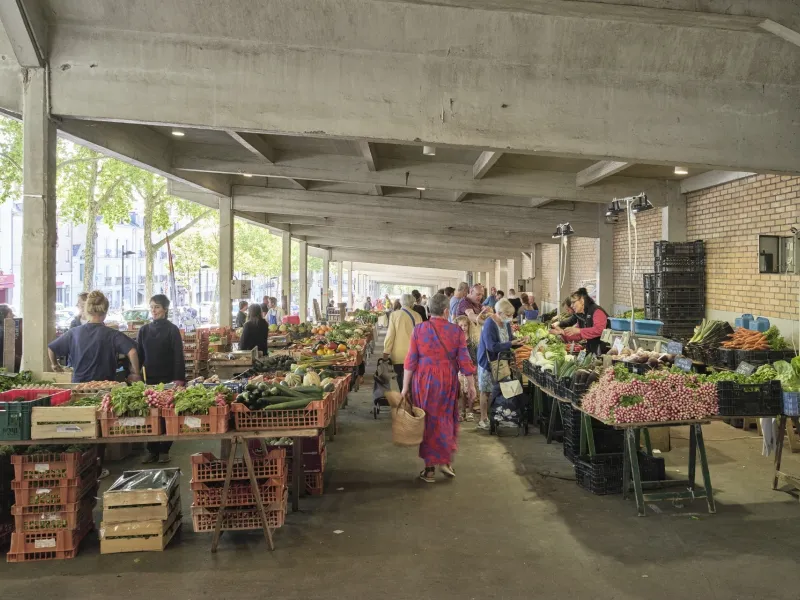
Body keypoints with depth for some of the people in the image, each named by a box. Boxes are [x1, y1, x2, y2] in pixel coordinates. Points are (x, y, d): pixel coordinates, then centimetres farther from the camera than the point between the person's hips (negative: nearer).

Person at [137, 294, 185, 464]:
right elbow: (138, 355, 10)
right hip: (149, 378, 4)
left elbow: (178, 356, -8)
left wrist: (179, 379, -15)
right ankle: (152, 450, 15)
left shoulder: (172, 330, -4)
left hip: (168, 378, -4)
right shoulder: (144, 330, 8)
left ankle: (164, 451, 13)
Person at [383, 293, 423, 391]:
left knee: (401, 378, 9)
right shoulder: (417, 316, -3)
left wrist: (386, 351, -1)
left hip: (398, 354, -1)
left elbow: (390, 334, -6)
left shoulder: (394, 314, -5)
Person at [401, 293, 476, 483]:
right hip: (448, 380, 0)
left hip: (423, 380, 0)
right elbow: (464, 360, -3)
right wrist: (470, 385, 7)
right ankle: (446, 460, 17)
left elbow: (411, 361, -4)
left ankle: (429, 469, 18)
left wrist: (405, 387, 1)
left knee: (427, 421, 11)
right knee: (446, 420, 18)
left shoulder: (419, 329, -5)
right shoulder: (456, 331, -5)